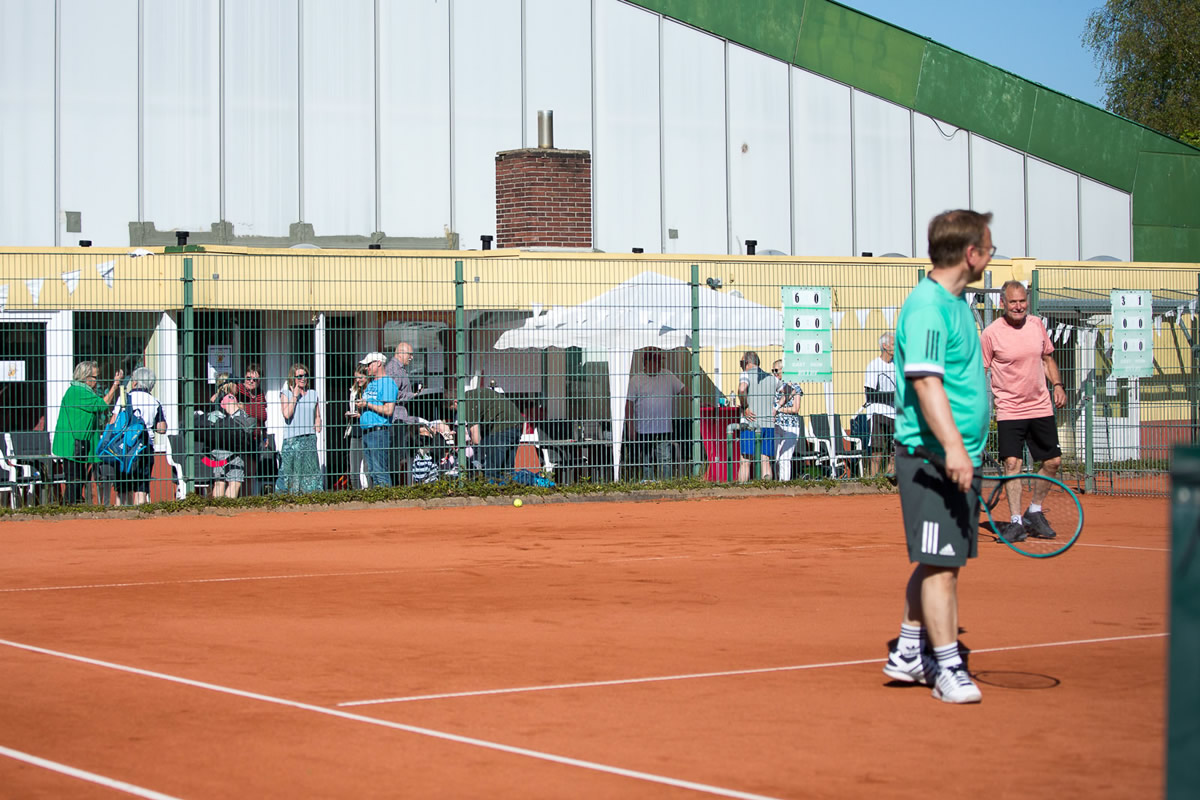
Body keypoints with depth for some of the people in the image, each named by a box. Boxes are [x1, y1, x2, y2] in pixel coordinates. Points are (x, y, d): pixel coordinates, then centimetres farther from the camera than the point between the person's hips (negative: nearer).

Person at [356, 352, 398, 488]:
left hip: (380, 432, -9)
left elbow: (388, 410, -17)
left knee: (380, 471, -12)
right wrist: (359, 412, 8)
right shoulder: (371, 384, 22)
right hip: (366, 432, 9)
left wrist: (367, 405, -10)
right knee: (371, 472, 8)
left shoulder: (387, 383, -7)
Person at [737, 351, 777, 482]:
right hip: (768, 423, 5)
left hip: (750, 423, -5)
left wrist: (744, 407, -11)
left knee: (745, 462, -3)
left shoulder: (746, 375, -2)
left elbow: (742, 389, -24)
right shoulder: (771, 378, 15)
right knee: (765, 461, 3)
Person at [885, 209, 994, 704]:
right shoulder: (928, 306, -15)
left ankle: (909, 653, 24)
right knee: (941, 564, -7)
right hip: (933, 458, -10)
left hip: (959, 458, 10)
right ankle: (948, 667, -3)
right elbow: (926, 381, -25)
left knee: (939, 561, 15)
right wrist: (952, 446, -33)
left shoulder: (955, 303, 16)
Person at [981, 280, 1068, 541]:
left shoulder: (1037, 325, 3)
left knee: (1053, 461, 6)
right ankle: (1015, 521, -5)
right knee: (1012, 463, -13)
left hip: (1041, 407, 5)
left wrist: (1057, 385, 4)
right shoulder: (992, 333, -10)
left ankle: (1034, 512, 24)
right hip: (1009, 410, -5)